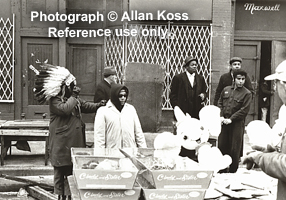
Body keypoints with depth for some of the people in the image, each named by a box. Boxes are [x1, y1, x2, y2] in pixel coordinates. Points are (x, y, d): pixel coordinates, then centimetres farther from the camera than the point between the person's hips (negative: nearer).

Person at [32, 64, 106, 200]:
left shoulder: (75, 99, 13)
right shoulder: (55, 100, -11)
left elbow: (87, 106, 16)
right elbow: (65, 109, -28)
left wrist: (99, 105, -2)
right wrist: (73, 96, -16)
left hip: (74, 142, 7)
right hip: (61, 143, -7)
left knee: (72, 169, 9)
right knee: (60, 170, 5)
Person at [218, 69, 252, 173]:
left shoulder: (247, 93, -4)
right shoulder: (226, 90, 10)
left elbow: (244, 110, -9)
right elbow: (220, 103, 14)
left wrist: (231, 119, -12)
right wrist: (221, 116, -1)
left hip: (236, 124, -4)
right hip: (223, 122, 4)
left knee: (234, 150, 1)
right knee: (221, 146, 8)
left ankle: (232, 171, 15)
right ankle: (222, 170, 22)